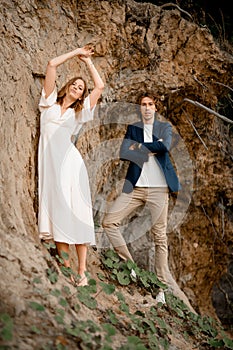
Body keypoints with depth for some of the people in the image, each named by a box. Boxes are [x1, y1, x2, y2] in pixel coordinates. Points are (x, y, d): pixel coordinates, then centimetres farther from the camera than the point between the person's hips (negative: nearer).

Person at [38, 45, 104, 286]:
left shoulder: (78, 112, 19)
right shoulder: (51, 102, 16)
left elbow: (100, 86, 16)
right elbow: (52, 65, 9)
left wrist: (87, 61, 23)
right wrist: (76, 52, 17)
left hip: (69, 163, 0)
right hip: (50, 163, 0)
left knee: (75, 213, -6)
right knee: (56, 212, -6)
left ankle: (82, 270, -7)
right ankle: (65, 266, -7)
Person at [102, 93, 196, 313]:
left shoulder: (165, 127, 10)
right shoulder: (132, 129, 14)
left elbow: (165, 146, -13)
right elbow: (123, 153, -2)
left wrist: (139, 146, -5)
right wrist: (151, 150, -8)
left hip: (158, 188, -2)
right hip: (135, 187, 2)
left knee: (160, 237, -3)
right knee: (109, 221, -11)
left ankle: (162, 285, 3)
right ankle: (128, 264, 3)